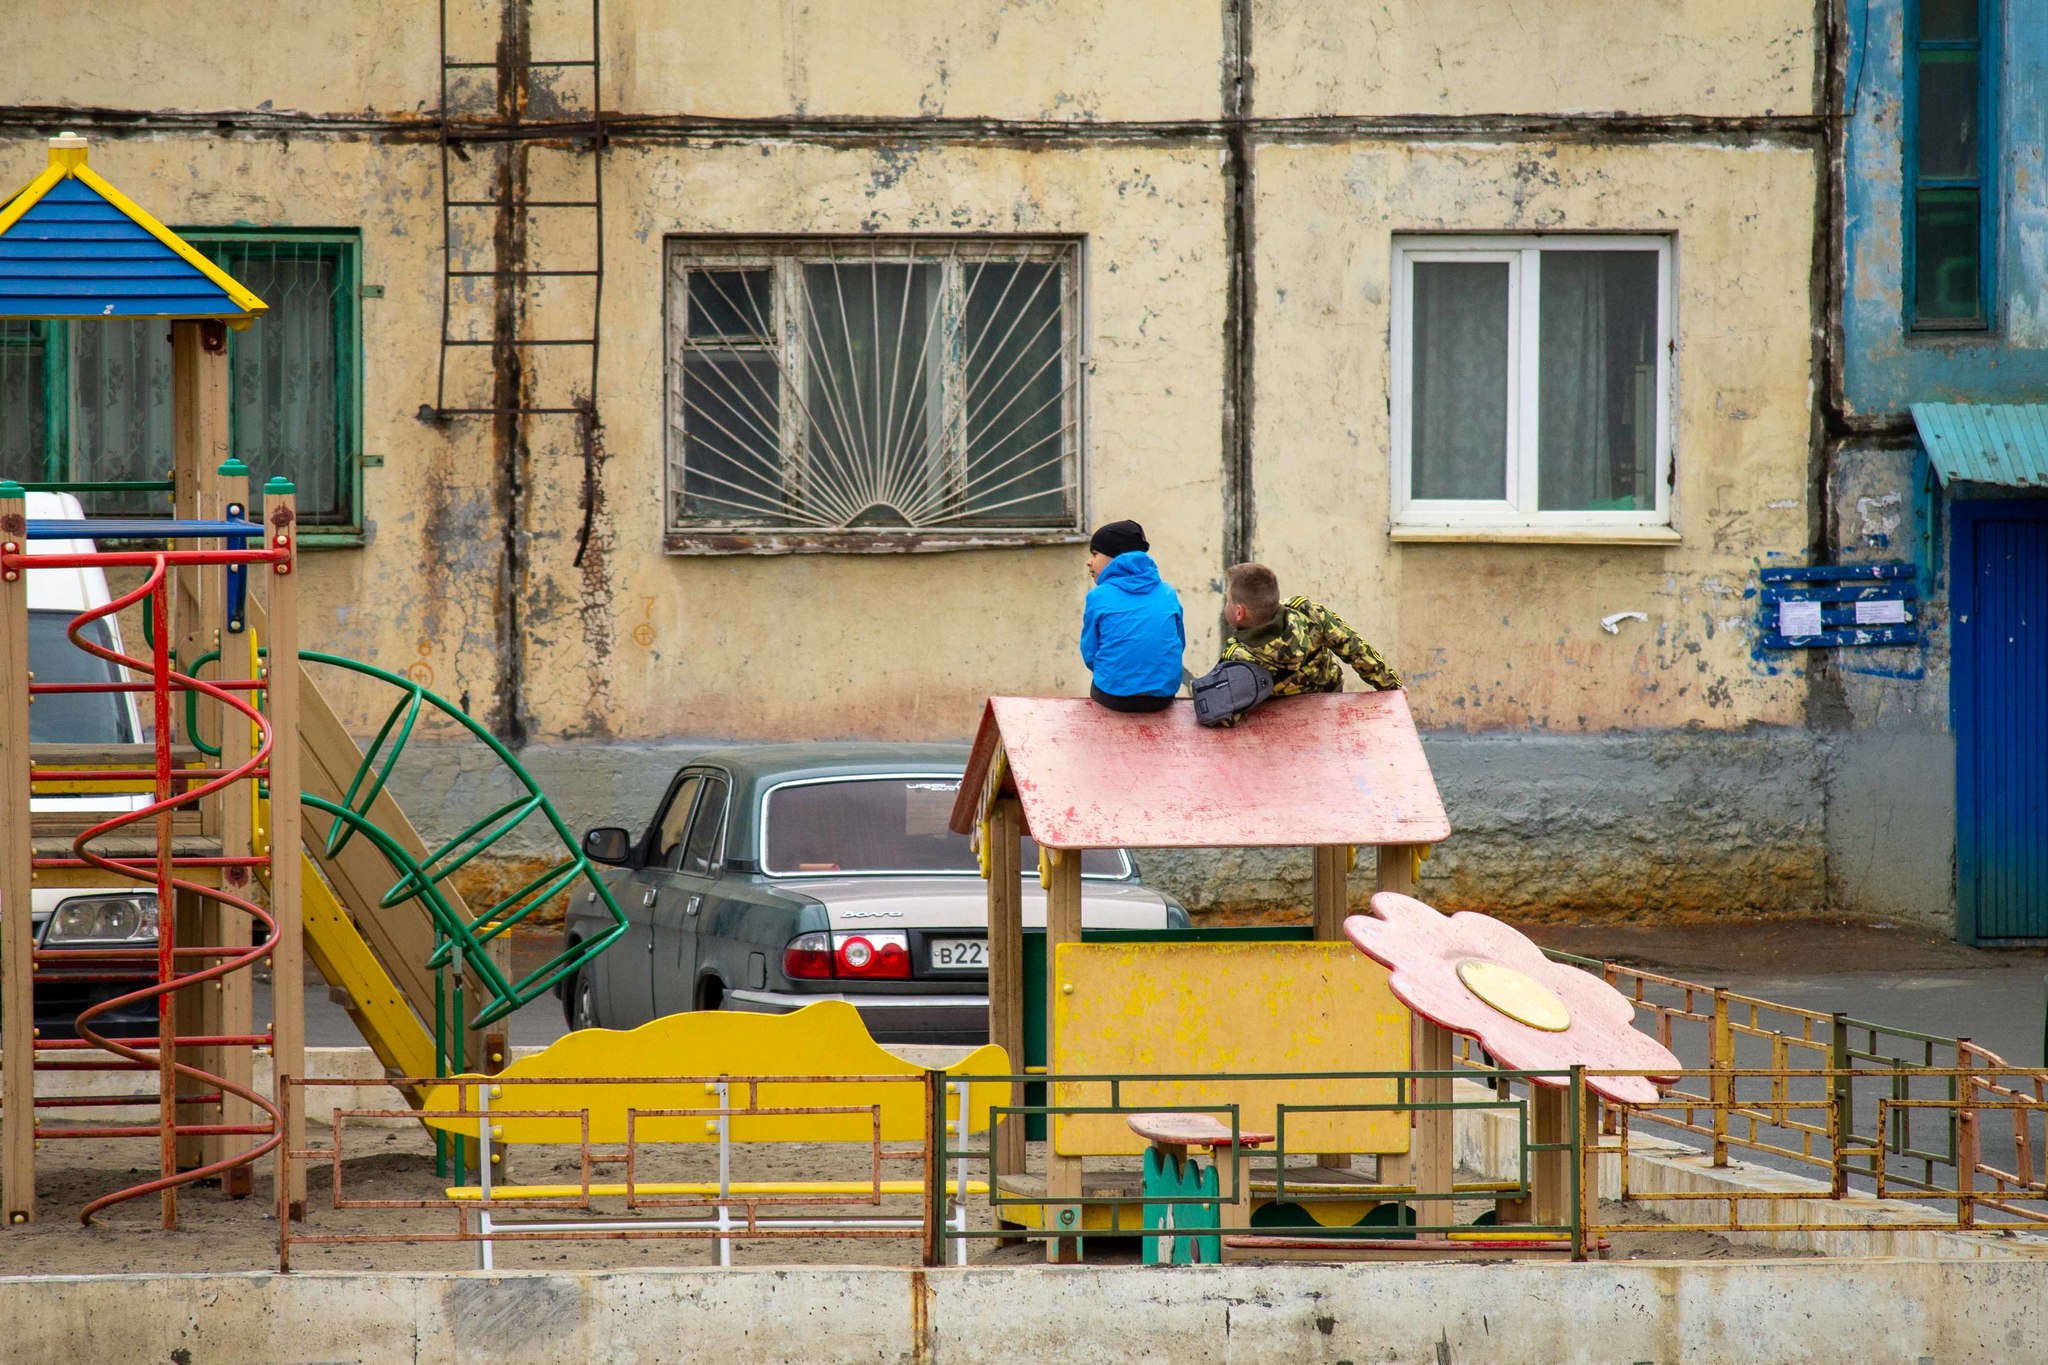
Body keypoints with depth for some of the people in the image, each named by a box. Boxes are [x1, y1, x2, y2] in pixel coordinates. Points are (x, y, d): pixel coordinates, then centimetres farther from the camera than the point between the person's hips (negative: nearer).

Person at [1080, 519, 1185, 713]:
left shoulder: (1098, 597, -2)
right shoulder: (1168, 593, 7)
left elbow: (1090, 654, 3)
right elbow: (1180, 644, 14)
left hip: (1113, 697, -3)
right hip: (1163, 695, 3)